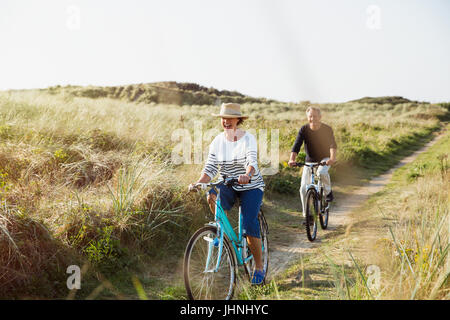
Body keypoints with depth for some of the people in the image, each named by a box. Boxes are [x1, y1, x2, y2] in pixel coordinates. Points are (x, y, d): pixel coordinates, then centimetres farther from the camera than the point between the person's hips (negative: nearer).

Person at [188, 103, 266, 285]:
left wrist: (247, 175, -48)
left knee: (249, 225, -15)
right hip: (228, 185, 3)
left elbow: (252, 162, -27)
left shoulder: (248, 138, -12)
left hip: (251, 186, -3)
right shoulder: (217, 141, -2)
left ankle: (259, 267, 4)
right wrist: (199, 183, -24)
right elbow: (210, 168, -6)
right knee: (212, 196, -32)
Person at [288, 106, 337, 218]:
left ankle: (328, 191, -6)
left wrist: (332, 158, -48)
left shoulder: (327, 129, -16)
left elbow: (332, 145, -28)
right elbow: (296, 145, -22)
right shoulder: (304, 129, -13)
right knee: (304, 188, -7)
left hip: (324, 159, -2)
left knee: (321, 172, -36)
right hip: (309, 161, 2)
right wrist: (292, 159, -40)